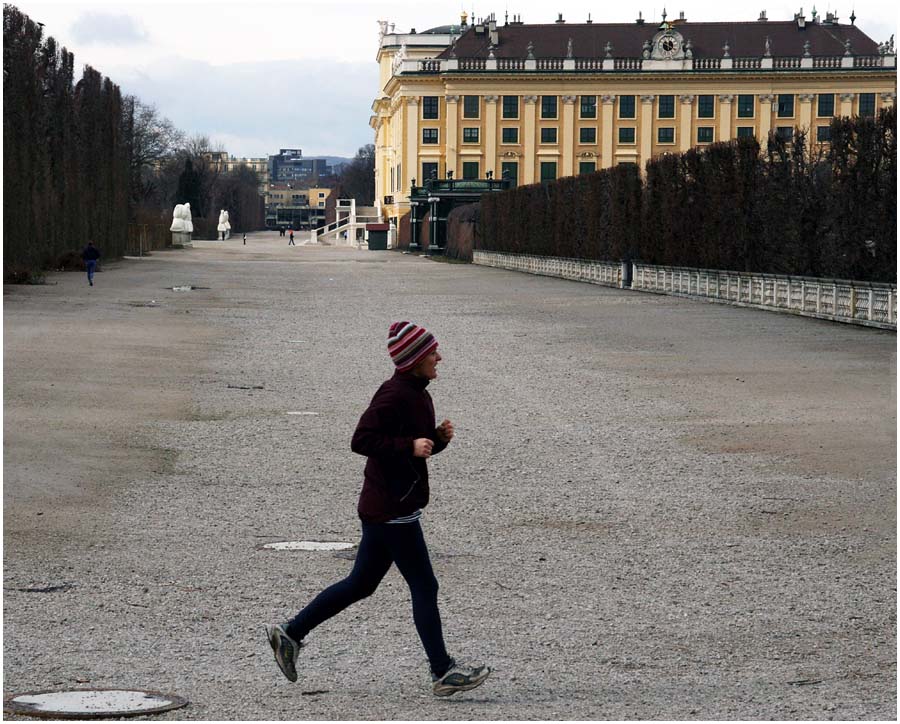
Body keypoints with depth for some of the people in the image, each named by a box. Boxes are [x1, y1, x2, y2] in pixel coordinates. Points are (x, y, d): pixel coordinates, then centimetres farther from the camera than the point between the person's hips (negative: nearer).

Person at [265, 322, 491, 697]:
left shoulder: (418, 394, 13)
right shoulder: (394, 395, -17)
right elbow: (361, 440, -22)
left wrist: (439, 437, 3)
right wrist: (410, 446, -23)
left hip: (384, 508, 10)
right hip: (392, 508, -10)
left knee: (361, 584, 16)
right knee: (424, 587, -3)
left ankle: (290, 632, 22)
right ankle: (444, 673, 4)